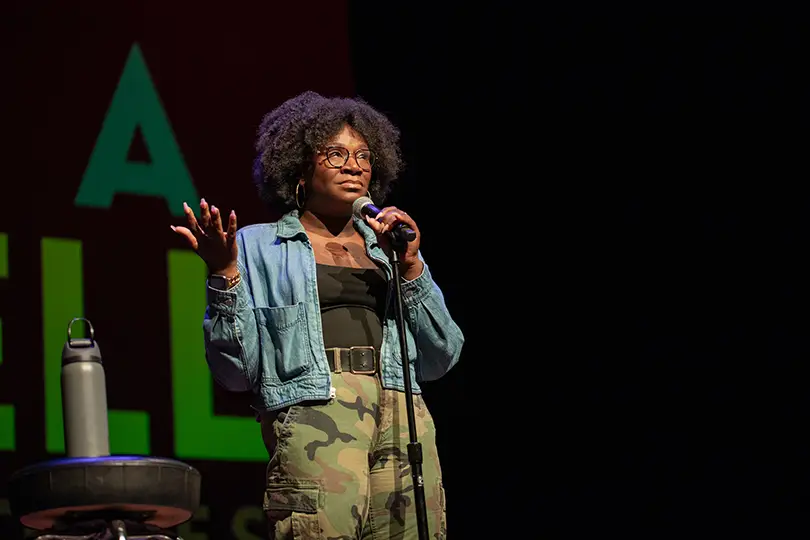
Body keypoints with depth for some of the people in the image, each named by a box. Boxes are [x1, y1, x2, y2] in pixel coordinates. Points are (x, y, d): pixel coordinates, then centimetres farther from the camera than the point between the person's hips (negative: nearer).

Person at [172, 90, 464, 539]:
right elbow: (235, 370, 3)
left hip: (403, 418, 4)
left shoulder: (388, 245, 23)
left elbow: (439, 360, 13)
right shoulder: (258, 246, 12)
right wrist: (224, 274, -8)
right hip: (313, 413, -4)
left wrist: (410, 266, 3)